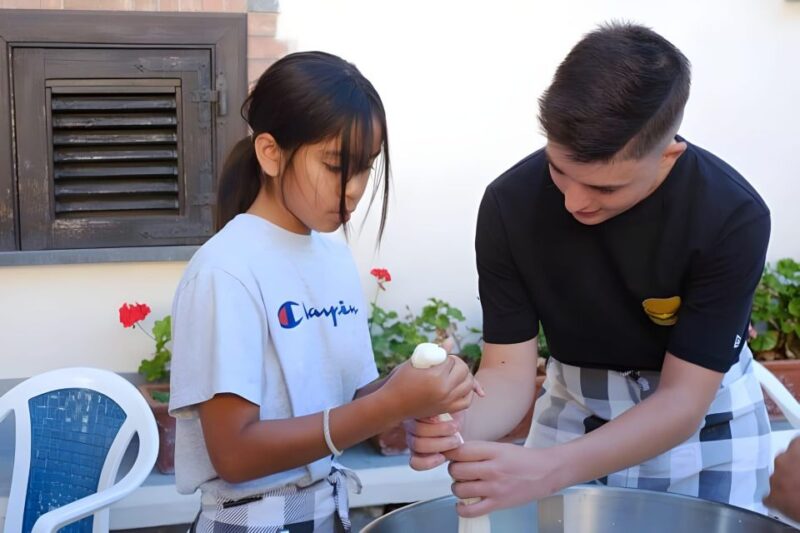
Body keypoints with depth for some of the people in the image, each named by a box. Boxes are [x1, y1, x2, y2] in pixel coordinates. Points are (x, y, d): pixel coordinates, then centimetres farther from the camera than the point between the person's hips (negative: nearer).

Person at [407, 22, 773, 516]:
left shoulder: (732, 217, -28)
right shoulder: (510, 203, -23)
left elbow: (682, 401, -28)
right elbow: (509, 370, -18)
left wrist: (547, 470, -41)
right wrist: (458, 426, -40)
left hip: (708, 417, -1)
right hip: (576, 406, 2)